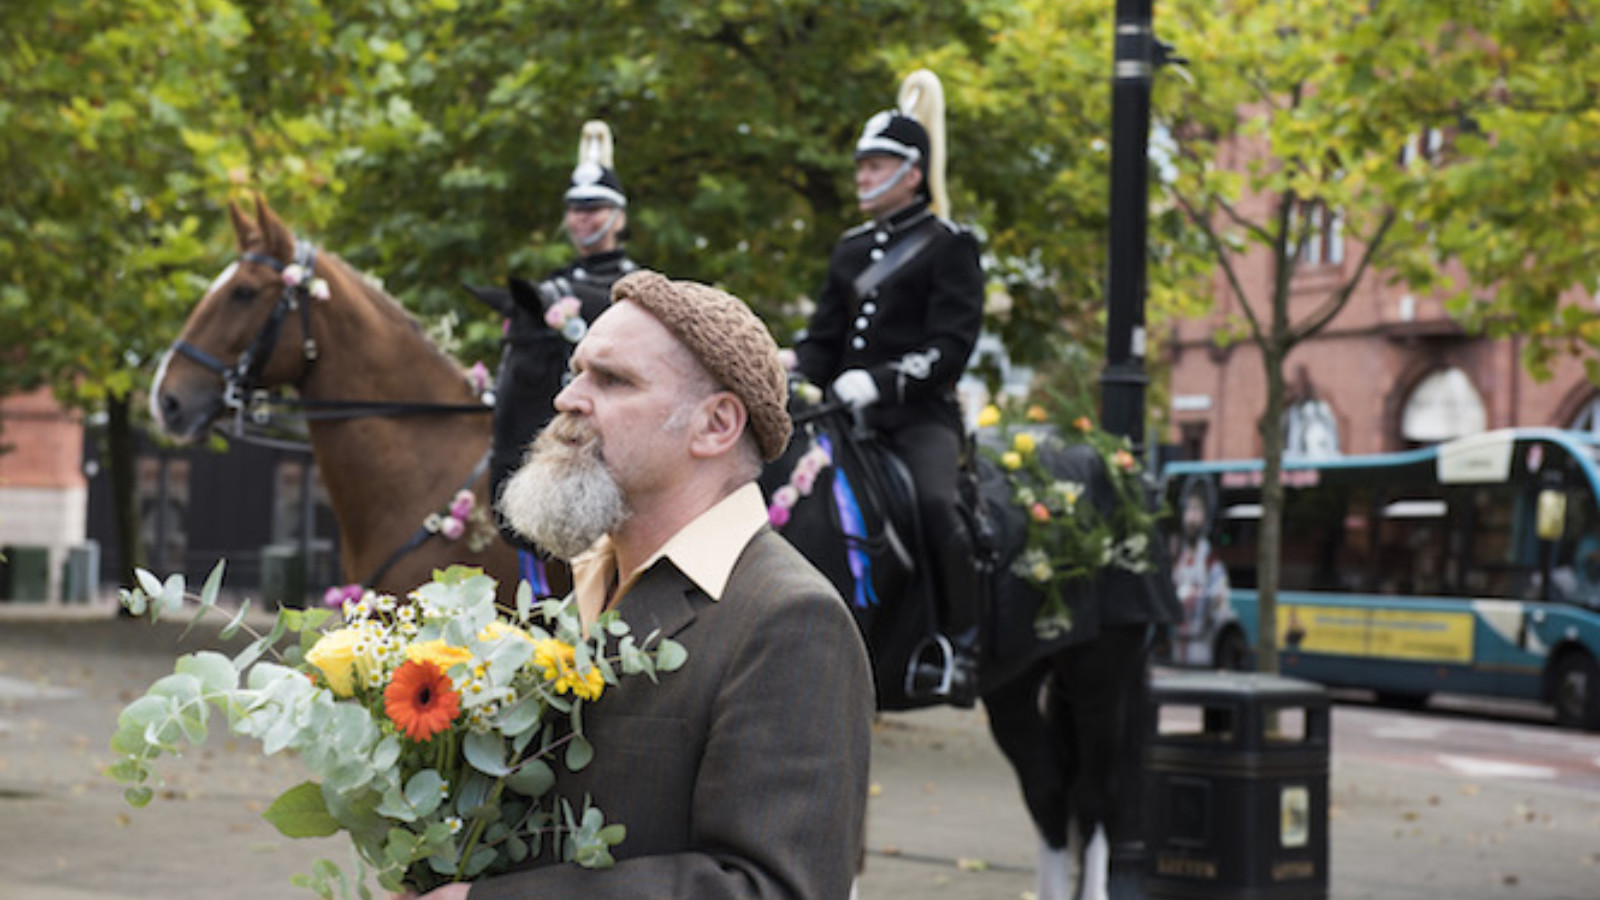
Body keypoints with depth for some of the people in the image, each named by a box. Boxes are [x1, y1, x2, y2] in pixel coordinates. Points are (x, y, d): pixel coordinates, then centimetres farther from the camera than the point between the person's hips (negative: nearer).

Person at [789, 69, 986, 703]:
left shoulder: (949, 247, 0)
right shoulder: (850, 251, 20)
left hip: (922, 414, -7)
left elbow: (952, 343, -11)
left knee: (936, 503, -32)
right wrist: (793, 379, -4)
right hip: (850, 414, 7)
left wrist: (882, 381, -23)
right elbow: (823, 337, 18)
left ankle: (962, 648, -24)